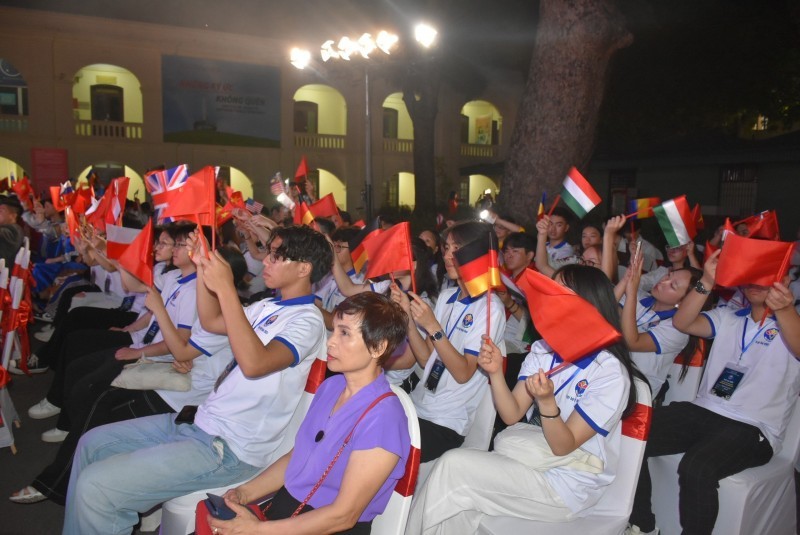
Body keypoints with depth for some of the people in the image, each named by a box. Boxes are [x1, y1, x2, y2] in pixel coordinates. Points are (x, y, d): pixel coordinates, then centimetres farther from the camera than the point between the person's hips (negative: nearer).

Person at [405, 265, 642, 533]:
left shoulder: (610, 372, -15)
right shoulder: (542, 350, 3)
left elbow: (563, 447, -16)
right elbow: (512, 415, -2)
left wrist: (547, 401, -34)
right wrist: (496, 373, -18)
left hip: (568, 487, -5)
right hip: (530, 459, 5)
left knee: (454, 465, -19)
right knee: (457, 503, -22)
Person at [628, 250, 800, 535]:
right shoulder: (728, 318, 14)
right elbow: (682, 322, -4)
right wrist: (706, 283, -20)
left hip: (753, 428, -4)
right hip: (703, 410, 5)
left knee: (697, 468, -34)